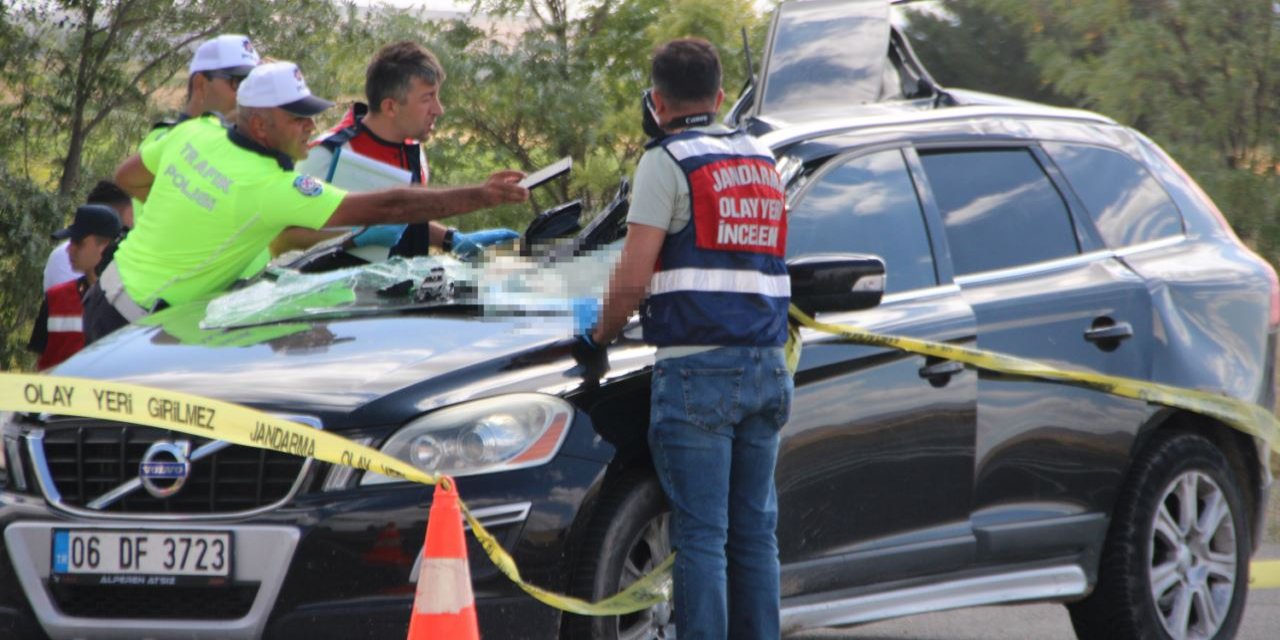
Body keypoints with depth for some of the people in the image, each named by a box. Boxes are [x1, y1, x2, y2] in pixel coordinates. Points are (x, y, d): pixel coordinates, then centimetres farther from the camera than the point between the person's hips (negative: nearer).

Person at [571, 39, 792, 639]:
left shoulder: (668, 161, -4)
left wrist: (599, 340, 3)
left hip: (698, 369, -6)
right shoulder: (760, 159, 17)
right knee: (754, 533, 10)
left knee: (700, 534, -6)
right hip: (766, 365, 6)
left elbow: (632, 275, -10)